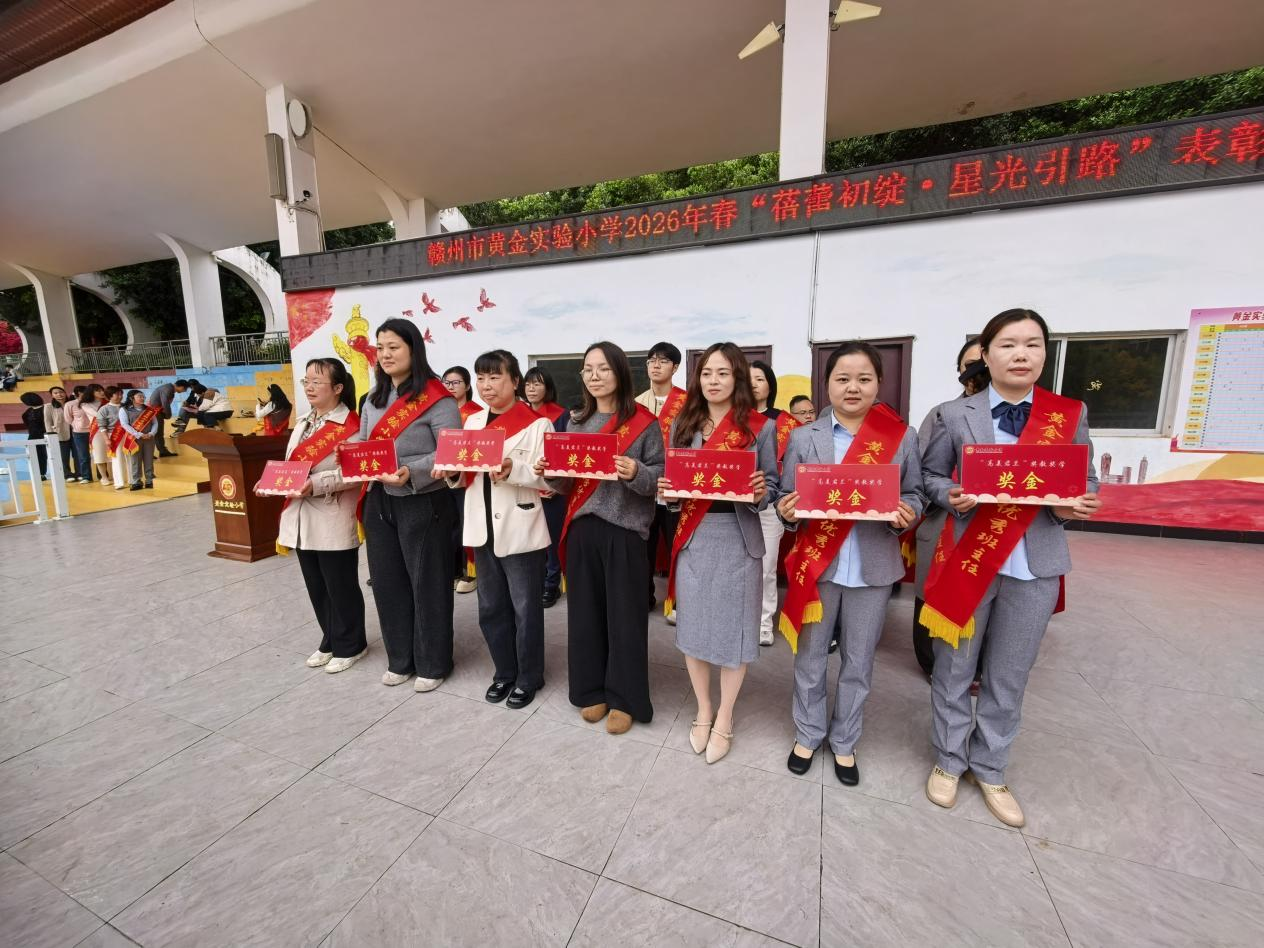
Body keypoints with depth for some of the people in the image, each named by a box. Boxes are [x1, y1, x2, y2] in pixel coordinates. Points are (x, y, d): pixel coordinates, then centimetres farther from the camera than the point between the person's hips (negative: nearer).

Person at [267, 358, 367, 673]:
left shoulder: (349, 426, -12)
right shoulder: (303, 424, 14)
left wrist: (315, 484, -26)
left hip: (334, 524, -8)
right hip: (302, 521, 8)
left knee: (341, 588, 6)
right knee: (316, 588, 18)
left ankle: (349, 646, 24)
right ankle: (330, 641, 34)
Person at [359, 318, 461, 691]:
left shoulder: (435, 398, -12)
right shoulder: (373, 400, 13)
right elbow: (363, 444, 18)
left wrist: (411, 473, -28)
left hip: (423, 503, -7)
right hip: (379, 502, 8)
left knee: (428, 584, 5)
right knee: (387, 581, 15)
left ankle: (432, 663, 23)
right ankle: (400, 659, 33)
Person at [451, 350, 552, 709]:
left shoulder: (537, 424, -8)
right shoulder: (472, 422, 10)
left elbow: (548, 478, -13)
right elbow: (464, 477, 12)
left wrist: (513, 470, -28)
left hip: (521, 531, -5)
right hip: (482, 529, 6)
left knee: (525, 609, 8)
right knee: (490, 608, 17)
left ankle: (528, 677, 28)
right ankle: (504, 672, 36)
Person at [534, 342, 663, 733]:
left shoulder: (643, 422, -4)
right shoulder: (577, 422, 12)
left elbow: (661, 478, -6)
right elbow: (567, 484, 13)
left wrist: (636, 473, -25)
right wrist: (549, 472, -7)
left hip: (625, 528, -4)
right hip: (582, 527, 5)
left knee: (624, 614, 4)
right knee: (585, 610, 11)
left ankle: (624, 697, 23)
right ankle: (592, 690, 30)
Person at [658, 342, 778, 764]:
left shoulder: (760, 427, -2)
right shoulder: (683, 424, 6)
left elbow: (772, 485, 1)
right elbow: (672, 480, 11)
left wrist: (760, 493, -20)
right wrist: (665, 488, -10)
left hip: (737, 538, -2)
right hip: (692, 537, 3)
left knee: (733, 629, 7)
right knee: (693, 625, 11)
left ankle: (724, 718, 30)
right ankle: (702, 711, 34)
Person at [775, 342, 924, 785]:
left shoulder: (903, 437, -1)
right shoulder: (803, 437, -1)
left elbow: (914, 494, 7)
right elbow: (787, 497, 1)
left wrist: (907, 514, -15)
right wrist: (786, 511, -21)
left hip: (873, 567, 1)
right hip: (816, 563, 0)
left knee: (858, 663, 15)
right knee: (810, 658, 14)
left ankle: (845, 742, 38)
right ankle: (808, 734, 38)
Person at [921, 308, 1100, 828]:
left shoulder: (1071, 414, 4)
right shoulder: (953, 414, -2)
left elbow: (1087, 482, 9)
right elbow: (930, 475, 3)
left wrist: (1072, 505, -13)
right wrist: (951, 495, -17)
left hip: (1036, 565, 2)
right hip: (966, 558, -2)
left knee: (1009, 677, 15)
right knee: (954, 670, 11)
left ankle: (989, 770, 35)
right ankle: (949, 761, 32)